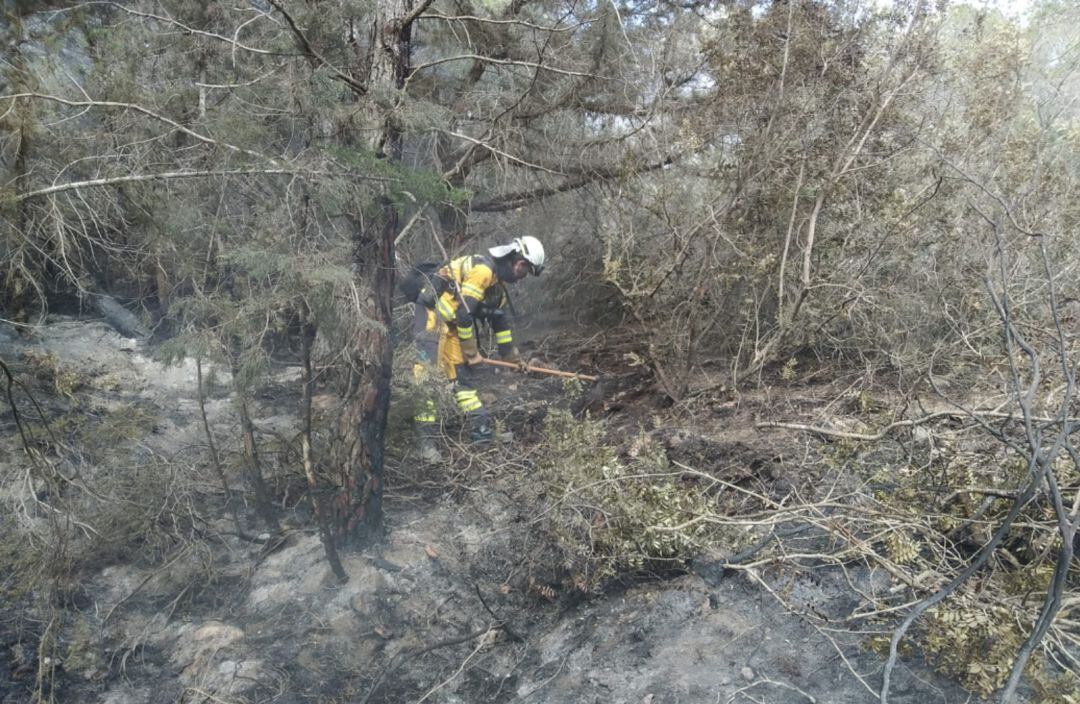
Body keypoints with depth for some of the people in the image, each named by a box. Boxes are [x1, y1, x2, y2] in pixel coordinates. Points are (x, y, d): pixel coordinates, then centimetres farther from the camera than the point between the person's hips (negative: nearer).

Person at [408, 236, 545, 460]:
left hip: (450, 324, 11)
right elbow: (464, 313, -23)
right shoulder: (482, 269, -21)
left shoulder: (498, 279, 11)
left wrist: (511, 354, 24)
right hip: (431, 318, -10)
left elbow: (500, 317, 21)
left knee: (464, 375, 11)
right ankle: (427, 443, -18)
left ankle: (481, 433, 16)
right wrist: (472, 352, -13)